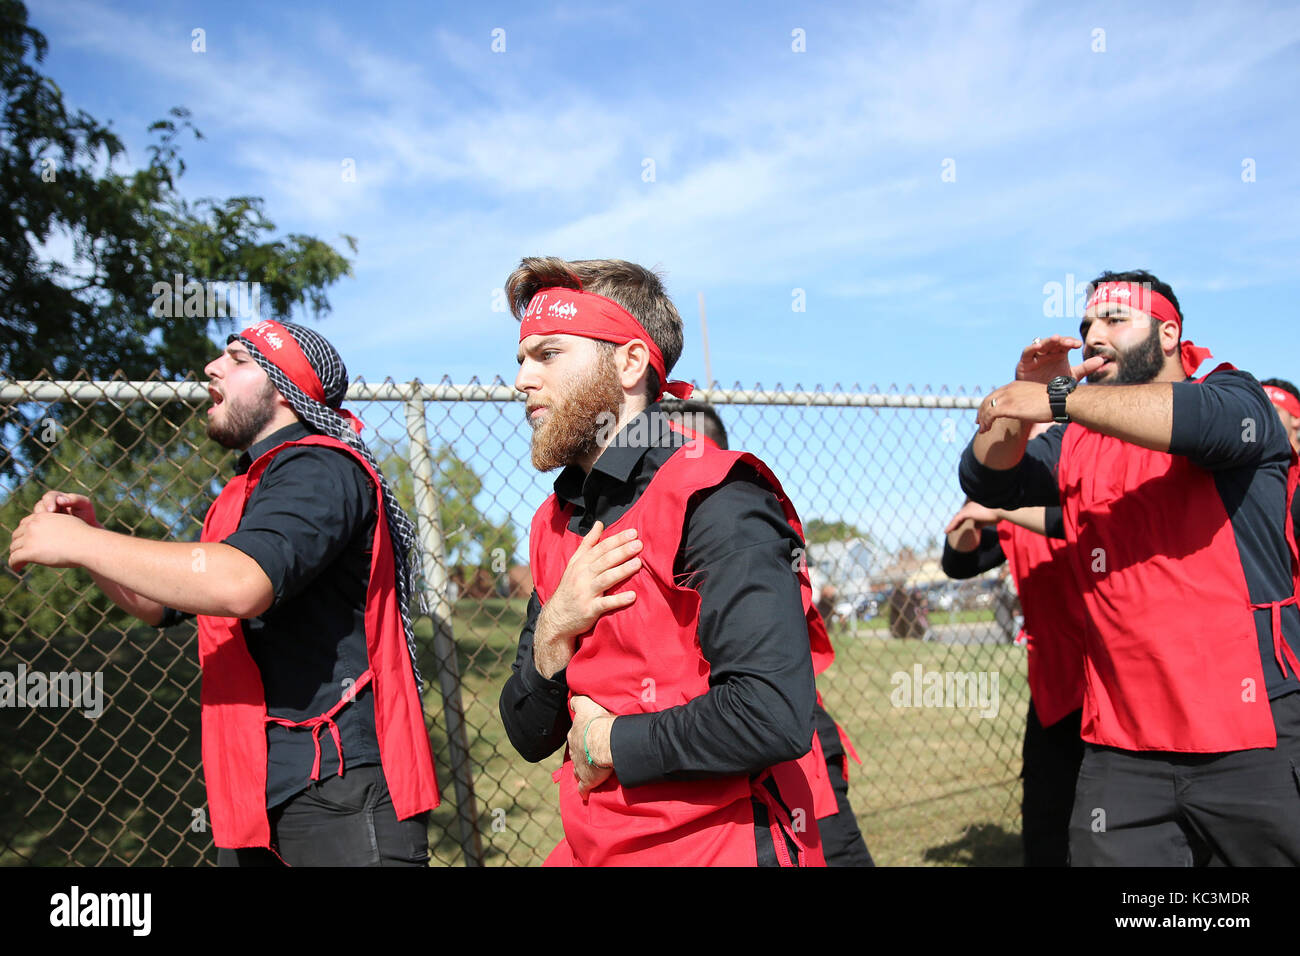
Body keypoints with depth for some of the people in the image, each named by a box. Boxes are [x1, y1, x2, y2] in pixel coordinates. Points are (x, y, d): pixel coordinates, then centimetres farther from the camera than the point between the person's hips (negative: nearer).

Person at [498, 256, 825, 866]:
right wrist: (552, 633, -13)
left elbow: (774, 717, -29)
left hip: (718, 845, -7)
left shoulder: (713, 499, -17)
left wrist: (608, 742, -15)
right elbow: (529, 738, 7)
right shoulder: (556, 525, 6)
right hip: (595, 847, 7)